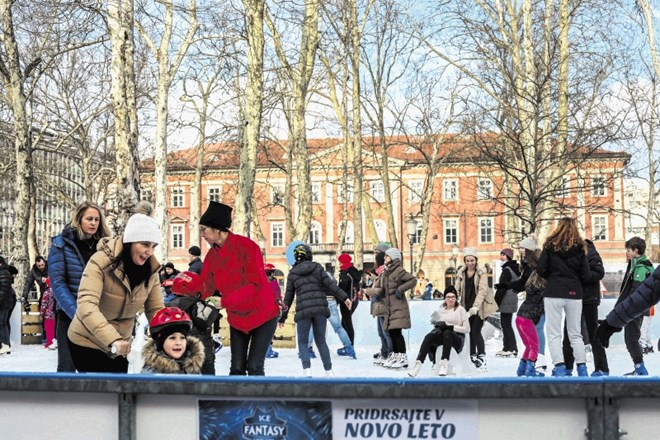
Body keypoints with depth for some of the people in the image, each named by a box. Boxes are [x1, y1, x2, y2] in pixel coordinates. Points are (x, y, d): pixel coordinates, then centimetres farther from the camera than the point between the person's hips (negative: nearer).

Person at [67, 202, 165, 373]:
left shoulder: (150, 270, -5)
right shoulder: (101, 261, -23)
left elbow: (155, 309, -2)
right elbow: (86, 305, -34)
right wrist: (113, 339, -48)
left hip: (119, 346, 6)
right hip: (87, 342, -6)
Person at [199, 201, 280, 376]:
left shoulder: (247, 247, -22)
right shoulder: (212, 255, -2)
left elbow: (255, 285, -28)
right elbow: (205, 288, -3)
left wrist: (224, 302, -35)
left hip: (263, 315, -5)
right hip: (236, 319, 5)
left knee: (254, 367, -7)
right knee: (237, 368, 4)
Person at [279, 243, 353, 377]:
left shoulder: (292, 273, 9)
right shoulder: (317, 268, 8)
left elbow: (288, 297, 11)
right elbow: (330, 284, -1)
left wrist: (283, 317, 17)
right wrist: (344, 297, -1)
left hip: (303, 311, -1)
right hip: (320, 308, 1)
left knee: (302, 342, 10)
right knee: (321, 341, 13)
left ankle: (307, 370, -8)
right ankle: (328, 371, 10)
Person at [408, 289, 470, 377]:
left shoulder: (460, 310, 6)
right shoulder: (440, 310, 18)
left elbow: (467, 329, -1)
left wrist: (451, 327, -13)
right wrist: (439, 324, -6)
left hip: (457, 338, -3)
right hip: (442, 336, 3)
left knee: (447, 333, -38)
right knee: (429, 336, -29)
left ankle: (444, 364, -47)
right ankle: (418, 364, -43)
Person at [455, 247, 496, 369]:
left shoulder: (482, 273, -10)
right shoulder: (461, 273, 2)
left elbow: (482, 290, -18)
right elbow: (457, 289, -1)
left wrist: (475, 306, -29)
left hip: (481, 306, -4)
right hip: (467, 306, 4)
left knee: (476, 331, -11)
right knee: (470, 331, 7)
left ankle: (482, 357, -1)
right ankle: (472, 356, 21)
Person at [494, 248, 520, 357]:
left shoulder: (507, 270, -15)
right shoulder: (514, 268, 14)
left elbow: (502, 288, -18)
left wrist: (496, 302, -14)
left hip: (506, 302, -10)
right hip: (512, 300, 10)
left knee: (506, 325, -5)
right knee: (506, 324, 14)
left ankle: (512, 349, -5)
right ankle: (507, 348, 19)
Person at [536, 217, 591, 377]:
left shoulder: (551, 245, -2)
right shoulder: (580, 247, 2)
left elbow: (540, 269, -6)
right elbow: (586, 275, 0)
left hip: (553, 293, -2)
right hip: (574, 293, 2)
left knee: (554, 334, 0)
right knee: (575, 334, 13)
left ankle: (559, 368, -10)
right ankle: (582, 368, 11)